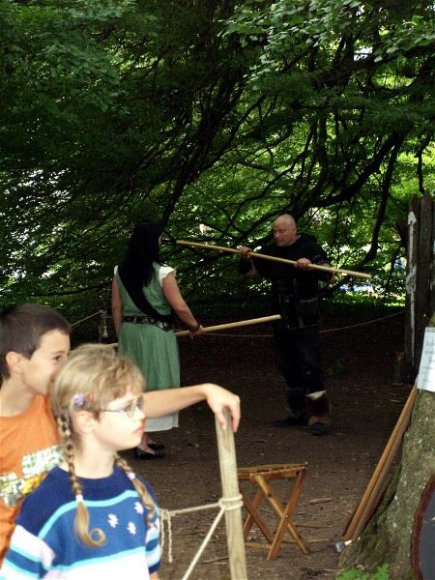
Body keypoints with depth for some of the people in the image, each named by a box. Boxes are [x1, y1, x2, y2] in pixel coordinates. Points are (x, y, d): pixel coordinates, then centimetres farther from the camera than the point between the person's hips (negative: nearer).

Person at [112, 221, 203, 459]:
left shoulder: (120, 271, 2)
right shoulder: (162, 272, -14)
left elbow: (116, 307, 7)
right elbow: (180, 307, -13)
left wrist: (121, 336, 18)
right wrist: (195, 326, 4)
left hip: (129, 331, 6)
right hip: (156, 333, -6)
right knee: (153, 384, 2)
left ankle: (144, 437, 27)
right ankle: (143, 444, 1)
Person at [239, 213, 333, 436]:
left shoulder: (309, 248, -8)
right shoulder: (271, 251, 9)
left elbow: (328, 276, -18)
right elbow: (248, 271, 13)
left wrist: (310, 266, -36)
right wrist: (245, 257, -8)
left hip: (305, 322, -7)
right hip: (282, 321, 7)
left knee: (310, 367, -10)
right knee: (288, 368, 13)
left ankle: (319, 417, -8)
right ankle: (298, 413, 24)